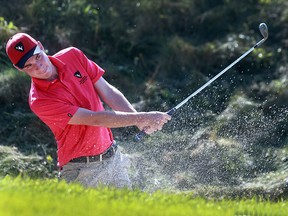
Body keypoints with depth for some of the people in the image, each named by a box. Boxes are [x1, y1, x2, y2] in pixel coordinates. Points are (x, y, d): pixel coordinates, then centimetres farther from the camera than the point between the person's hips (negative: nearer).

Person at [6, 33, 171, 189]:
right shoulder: (39, 101, -21)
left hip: (113, 156, 6)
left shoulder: (73, 56, -2)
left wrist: (140, 120, -9)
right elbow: (95, 119, -21)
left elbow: (108, 92, 3)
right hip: (82, 171, -6)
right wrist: (142, 118, -21)